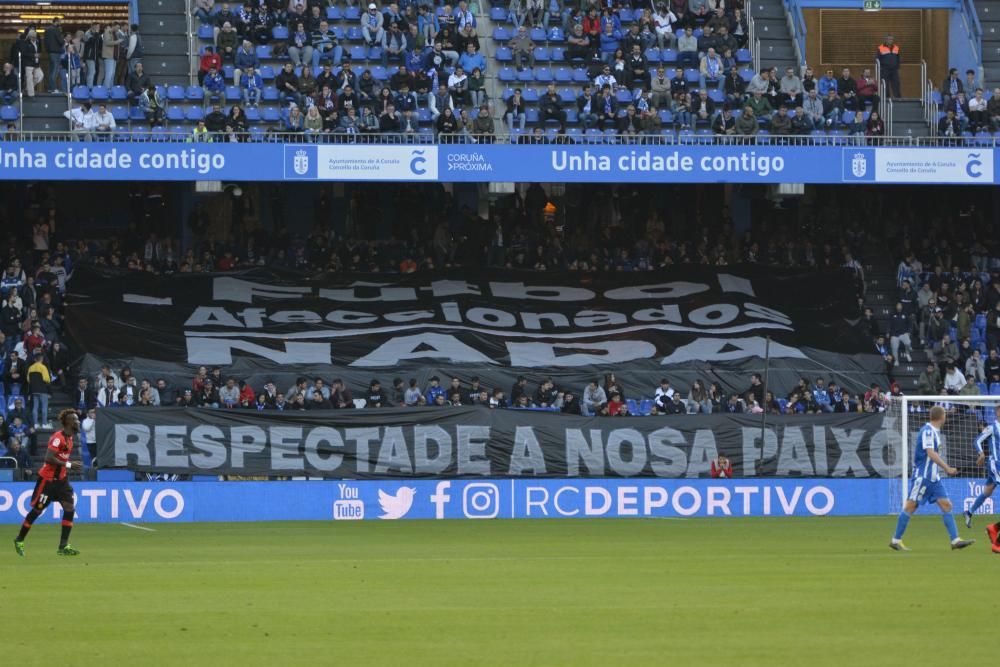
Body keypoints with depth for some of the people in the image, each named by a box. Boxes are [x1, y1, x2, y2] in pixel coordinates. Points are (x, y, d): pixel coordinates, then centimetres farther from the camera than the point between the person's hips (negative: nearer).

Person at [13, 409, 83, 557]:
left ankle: (63, 546, -3)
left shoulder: (70, 438, 8)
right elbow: (49, 458, -28)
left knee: (69, 508, -5)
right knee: (37, 510, 2)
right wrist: (68, 465, -27)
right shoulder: (58, 438, -20)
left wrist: (69, 467, 9)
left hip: (61, 479, 8)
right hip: (47, 479, -8)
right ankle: (19, 540, 20)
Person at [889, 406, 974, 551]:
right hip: (922, 476, -9)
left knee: (946, 505, 1)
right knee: (911, 506, -4)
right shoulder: (927, 431, -15)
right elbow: (930, 453, -22)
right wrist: (947, 468, -22)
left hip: (933, 477, 9)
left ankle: (955, 540, -1)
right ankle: (896, 540, 2)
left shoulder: (934, 431, 13)